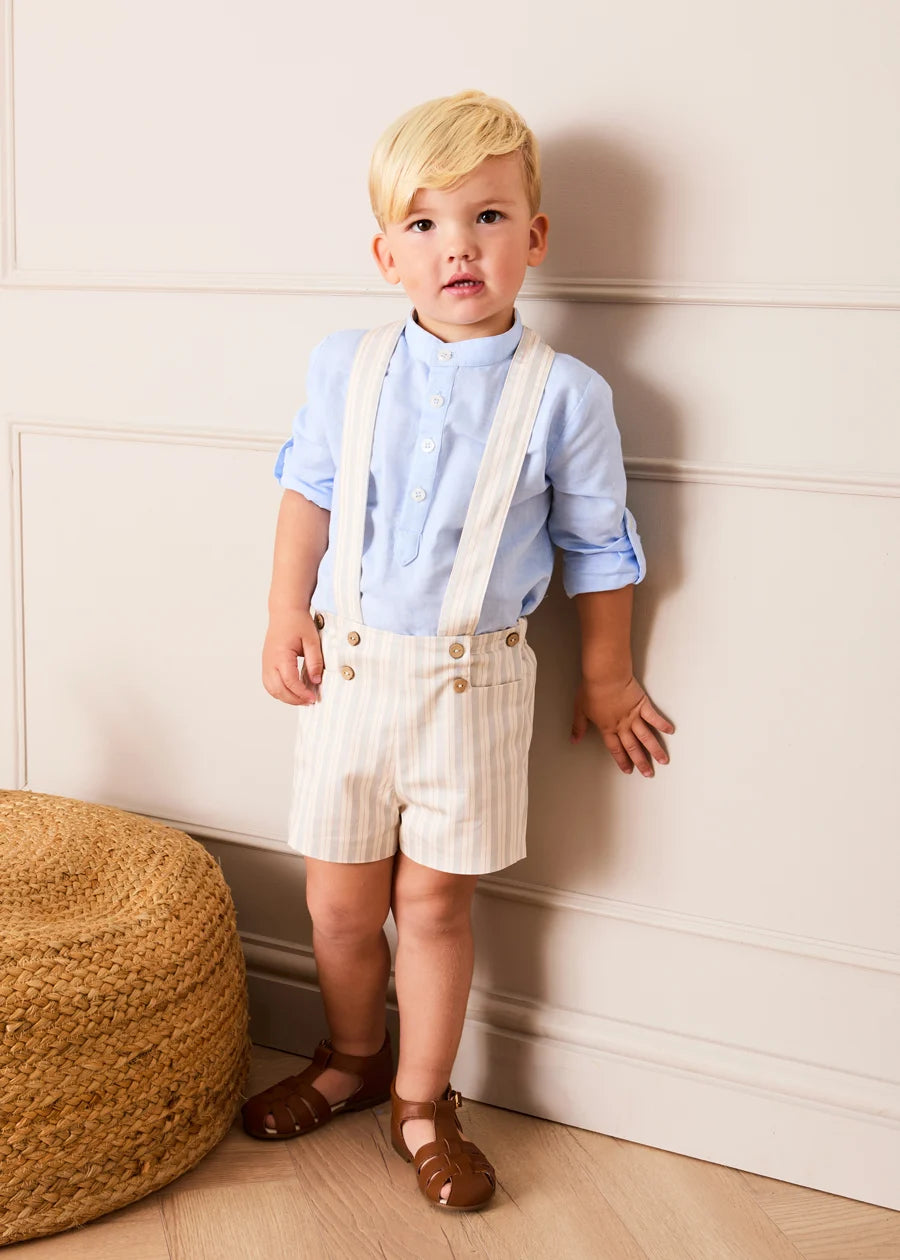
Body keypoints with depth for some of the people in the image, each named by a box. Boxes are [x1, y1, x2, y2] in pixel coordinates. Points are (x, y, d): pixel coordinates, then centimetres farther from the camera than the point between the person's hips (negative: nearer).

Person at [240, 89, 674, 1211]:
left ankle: (421, 1103, 29)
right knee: (339, 903, 12)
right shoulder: (346, 368, -1)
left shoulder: (563, 394, -7)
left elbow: (597, 546, 2)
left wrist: (606, 677, 7)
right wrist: (286, 617, 3)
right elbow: (307, 495, 10)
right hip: (350, 667, 3)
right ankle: (351, 1059, 39)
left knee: (434, 902, 8)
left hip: (471, 681, -2)